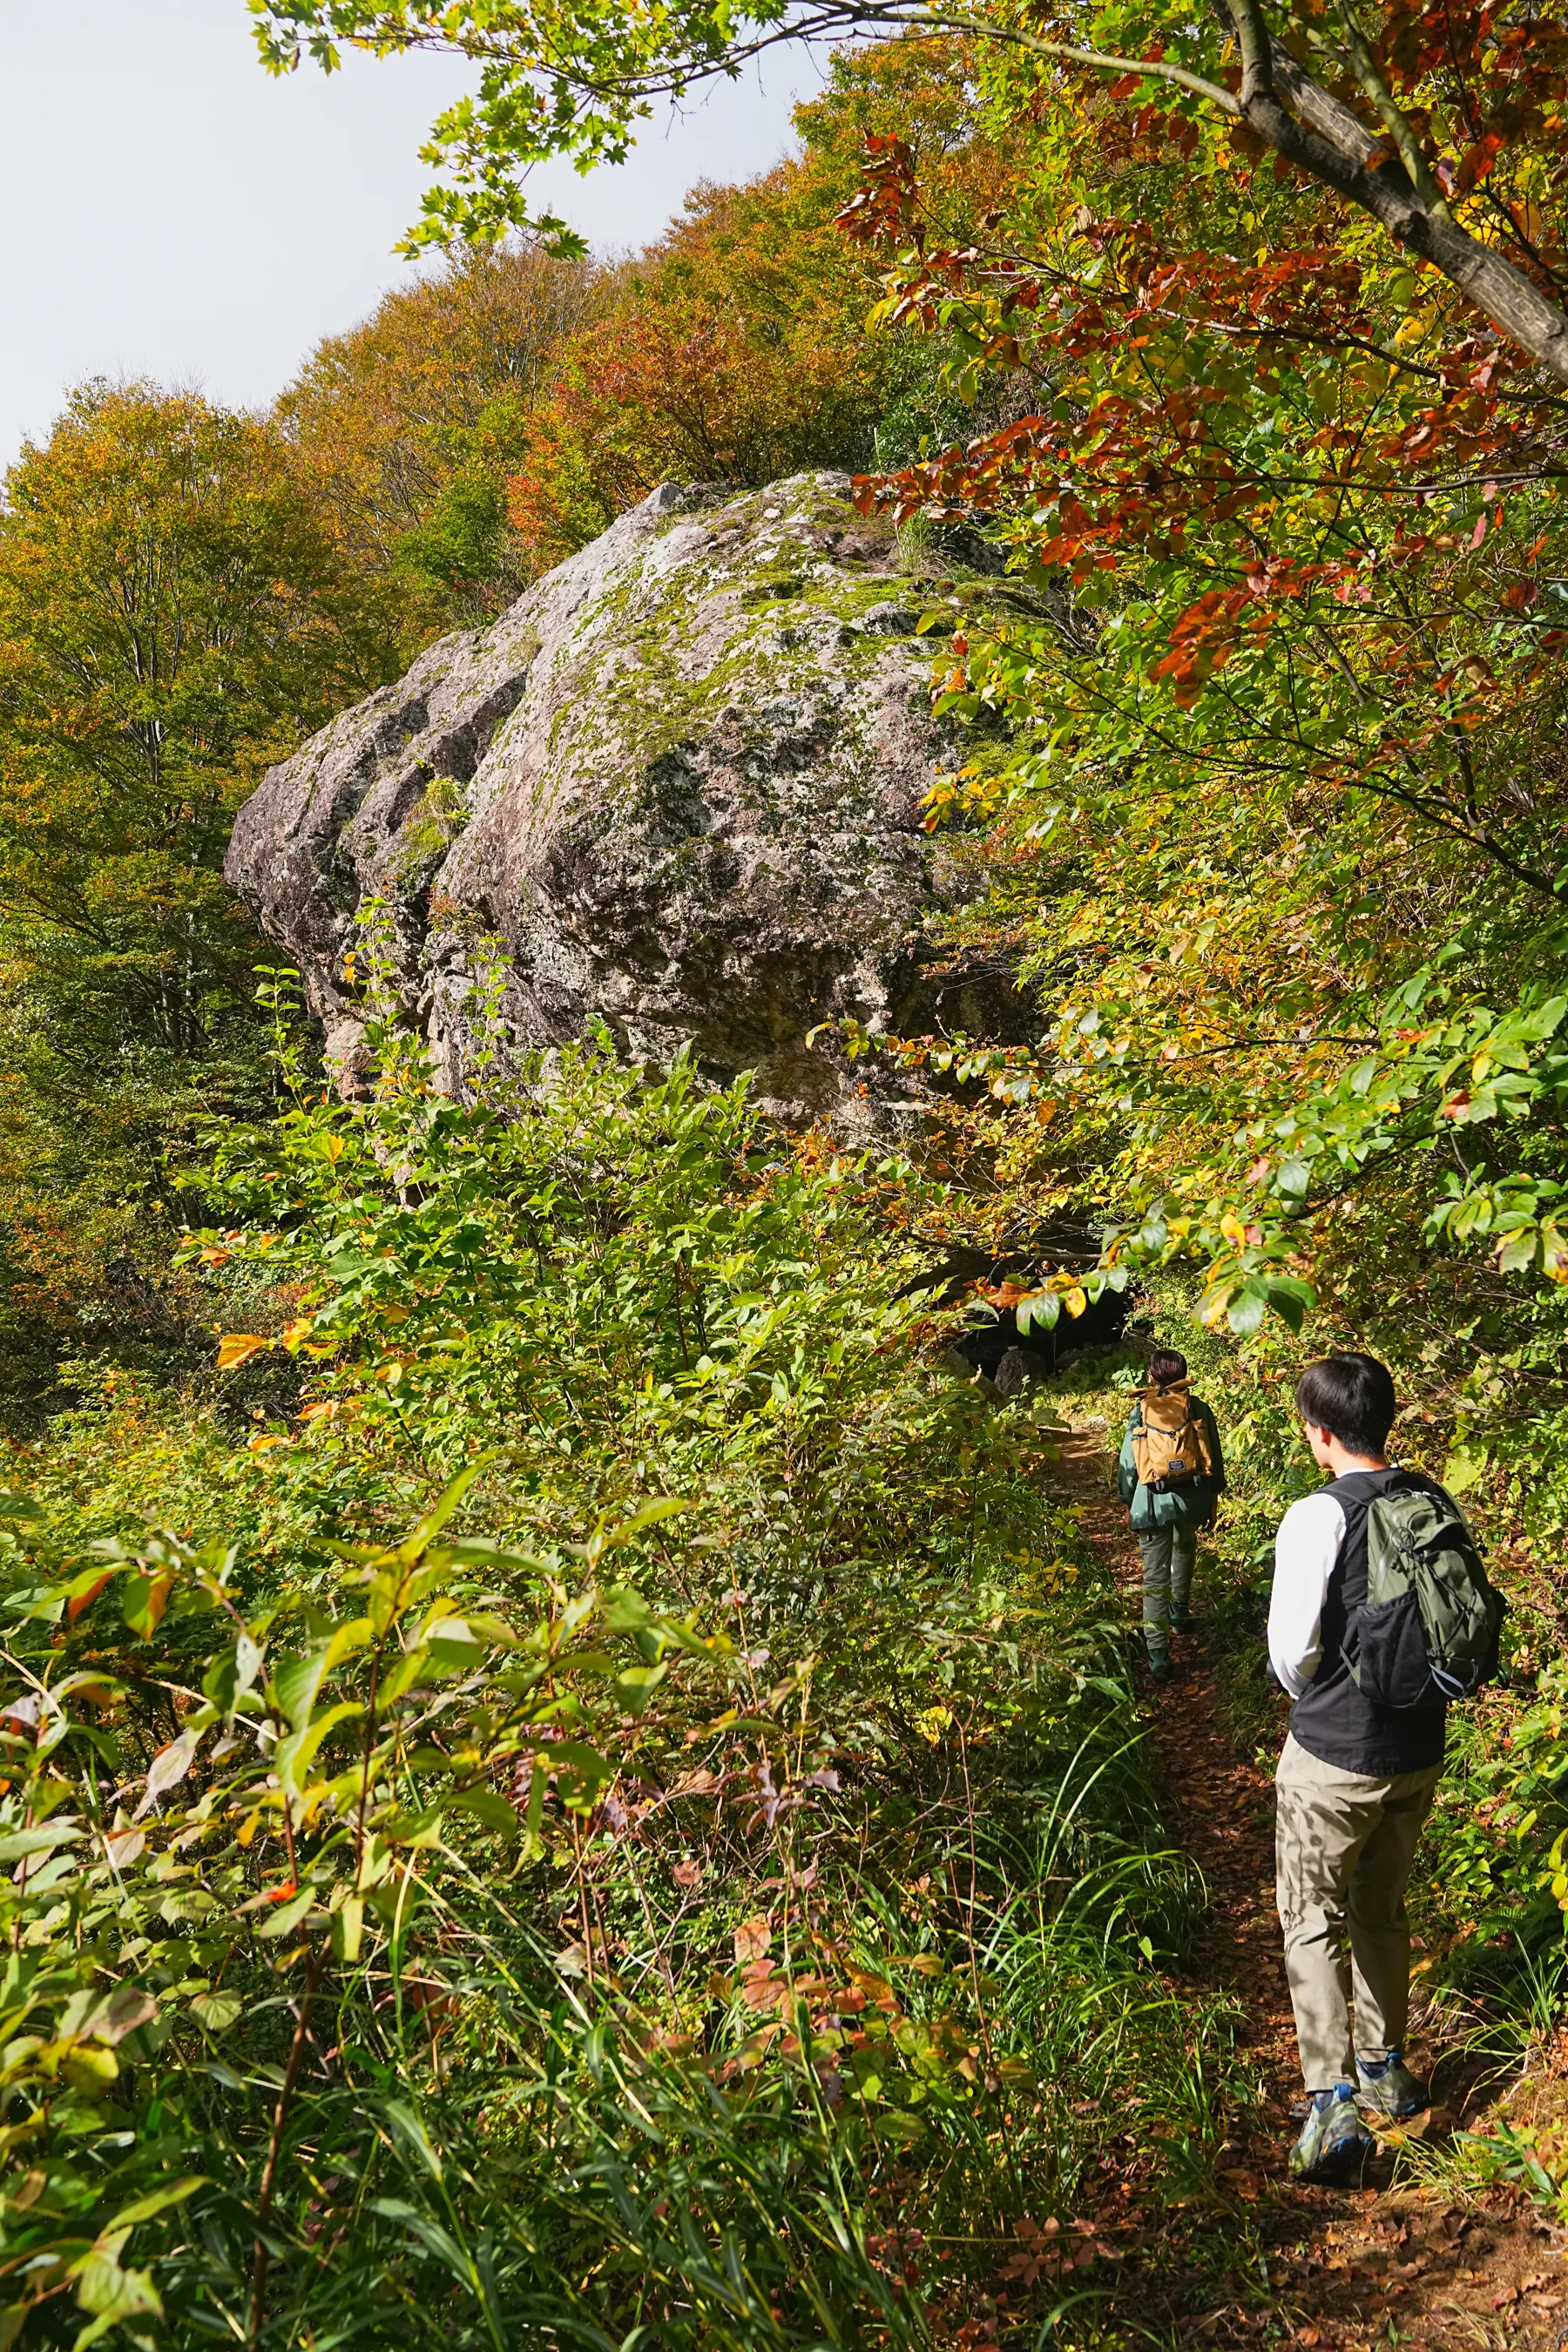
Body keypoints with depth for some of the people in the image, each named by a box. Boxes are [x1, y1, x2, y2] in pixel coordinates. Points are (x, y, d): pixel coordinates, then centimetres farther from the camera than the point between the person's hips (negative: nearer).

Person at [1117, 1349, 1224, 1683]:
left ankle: (1158, 1654, -7)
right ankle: (1180, 1610, 43)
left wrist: (1128, 1503, 16)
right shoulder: (1198, 1408, 2)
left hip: (1153, 1501, -1)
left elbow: (1128, 1462, 5)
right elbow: (1215, 1456, 6)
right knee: (1184, 1547, 33)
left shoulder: (1140, 1412, 2)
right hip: (1192, 1497, 1)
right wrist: (1214, 1497, 17)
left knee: (1155, 1577, 1)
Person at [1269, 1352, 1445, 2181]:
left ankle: (1332, 2103, 3)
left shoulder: (1318, 1518, -22)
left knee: (1314, 1924, 8)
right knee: (1382, 1911, 23)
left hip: (1334, 1760, -6)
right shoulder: (1432, 1503, -4)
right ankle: (1385, 2067, 36)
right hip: (1418, 1748, 6)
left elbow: (1290, 1650, -15)